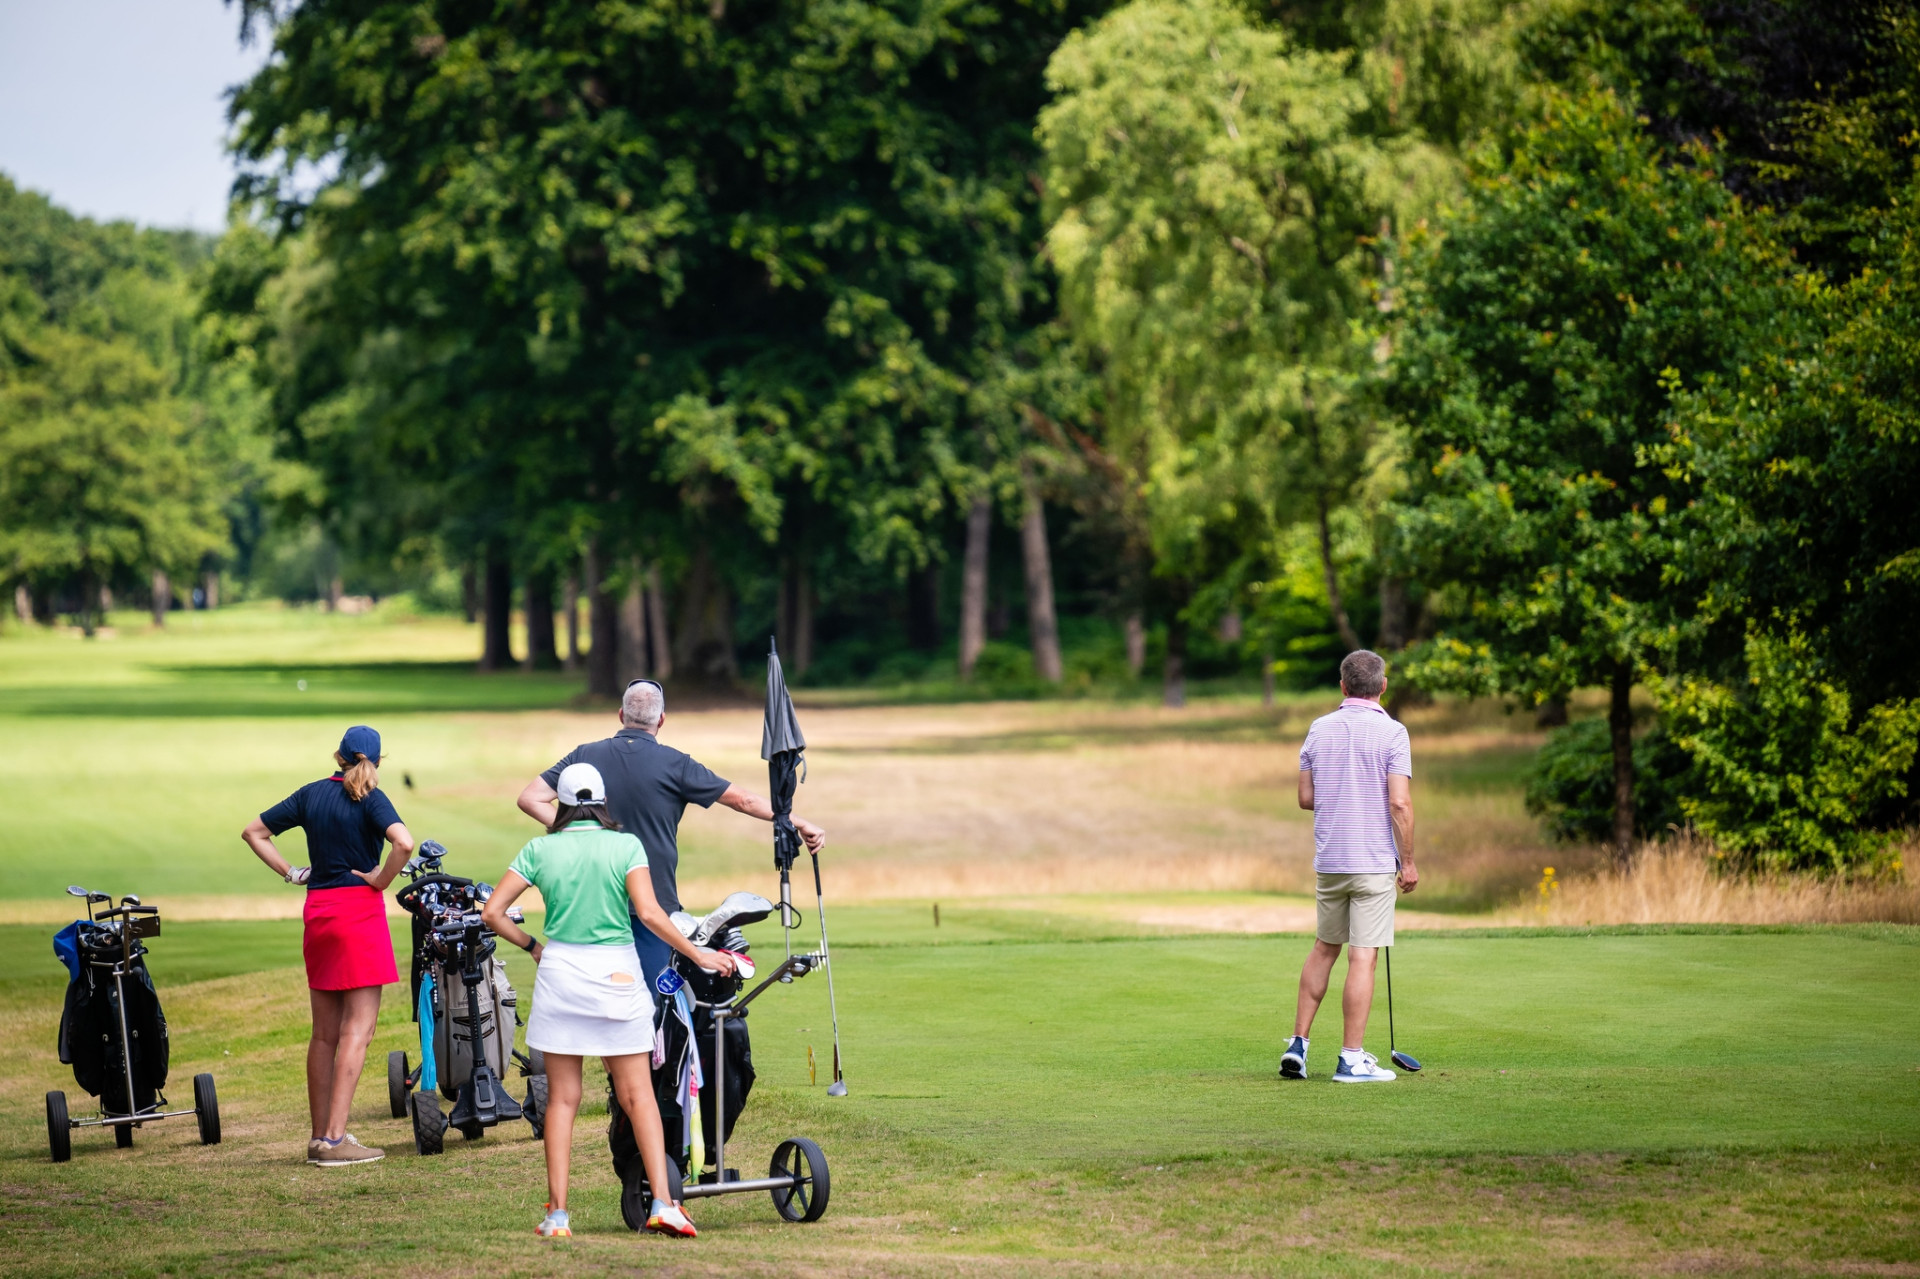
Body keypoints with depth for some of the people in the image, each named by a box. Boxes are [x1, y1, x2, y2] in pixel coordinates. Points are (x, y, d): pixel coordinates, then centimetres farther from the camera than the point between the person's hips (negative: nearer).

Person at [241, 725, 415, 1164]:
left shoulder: (312, 794, 10)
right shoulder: (370, 799, -8)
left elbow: (253, 832, 15)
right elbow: (404, 842, -25)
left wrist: (291, 873, 11)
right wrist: (381, 880, -10)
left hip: (317, 911, 6)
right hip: (359, 911, -6)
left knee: (324, 1032, 13)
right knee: (358, 1028, -5)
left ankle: (320, 1135, 16)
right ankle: (334, 1139, -12)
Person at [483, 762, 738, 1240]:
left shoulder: (540, 850, 2)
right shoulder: (626, 846, -2)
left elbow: (492, 912, -1)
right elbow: (649, 913, -13)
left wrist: (532, 946, 13)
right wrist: (698, 955, -5)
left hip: (559, 971, 1)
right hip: (616, 973, -1)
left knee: (562, 1097, 6)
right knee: (638, 1094, 4)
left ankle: (557, 1213, 3)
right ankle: (662, 1203, -6)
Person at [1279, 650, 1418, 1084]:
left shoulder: (1319, 730, 5)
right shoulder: (1391, 732, -10)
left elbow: (1306, 797, 9)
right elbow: (1400, 804, -15)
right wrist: (1408, 862, -6)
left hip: (1328, 861, 5)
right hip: (1374, 862, -5)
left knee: (1324, 949, 18)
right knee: (1362, 958, -3)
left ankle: (1298, 1044, 15)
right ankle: (1352, 1059, -2)